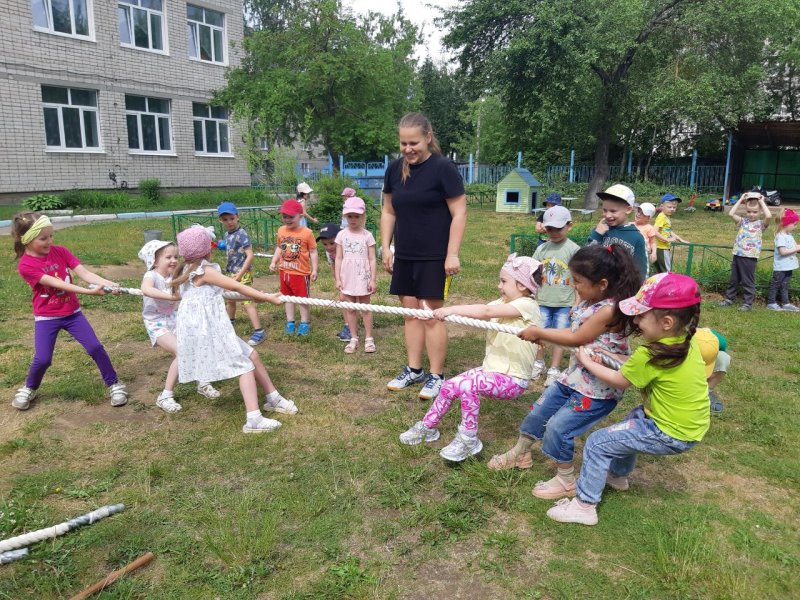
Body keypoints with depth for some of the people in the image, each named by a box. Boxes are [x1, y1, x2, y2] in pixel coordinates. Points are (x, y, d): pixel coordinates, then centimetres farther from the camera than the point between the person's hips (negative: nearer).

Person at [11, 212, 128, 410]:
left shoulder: (60, 251, -5)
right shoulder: (25, 265, -17)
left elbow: (84, 273, -14)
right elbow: (57, 284, -26)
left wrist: (109, 284, -31)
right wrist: (89, 291, -36)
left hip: (72, 312, 3)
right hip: (46, 318, -2)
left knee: (95, 347, -7)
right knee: (42, 359, -5)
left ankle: (114, 384, 7)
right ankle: (29, 388, 26)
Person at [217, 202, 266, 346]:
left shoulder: (241, 234, -18)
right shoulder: (227, 234, 7)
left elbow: (250, 256, -24)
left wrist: (240, 275, -25)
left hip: (242, 273, -9)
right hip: (231, 272, 9)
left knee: (247, 302, -13)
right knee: (231, 299, 25)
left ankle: (259, 331, -12)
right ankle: (229, 321, 48)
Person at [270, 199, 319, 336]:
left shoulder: (307, 233, -14)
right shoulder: (281, 230, 0)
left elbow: (313, 252, -9)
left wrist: (314, 269, -11)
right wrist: (273, 262, 3)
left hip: (301, 272, -5)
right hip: (284, 271, 5)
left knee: (303, 298, 7)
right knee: (287, 297, 15)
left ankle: (305, 323, 20)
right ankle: (290, 322, 27)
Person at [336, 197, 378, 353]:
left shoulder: (367, 236, -5)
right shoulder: (342, 235, 1)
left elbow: (372, 259, -4)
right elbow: (338, 258, 2)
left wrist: (373, 279, -8)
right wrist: (338, 279, -2)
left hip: (363, 278, -2)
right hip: (347, 279, 2)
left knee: (365, 308, 8)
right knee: (350, 309, 9)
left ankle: (369, 338, 16)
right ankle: (354, 338, 19)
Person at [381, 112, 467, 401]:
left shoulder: (443, 168, -10)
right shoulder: (395, 169, 6)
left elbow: (459, 213, -11)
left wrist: (452, 254, -15)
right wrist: (385, 247, 8)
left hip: (434, 257, -5)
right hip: (404, 256, 5)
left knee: (432, 315, -1)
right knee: (411, 313, 11)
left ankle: (436, 376, 12)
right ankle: (413, 370, 23)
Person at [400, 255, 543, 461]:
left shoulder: (526, 305, -18)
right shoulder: (503, 303, 10)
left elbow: (486, 311, -30)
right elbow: (482, 311, -3)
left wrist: (452, 310, -29)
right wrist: (446, 312, -16)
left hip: (512, 379, -8)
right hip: (491, 369, 8)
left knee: (466, 386, -29)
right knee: (449, 386, 0)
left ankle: (468, 440, -12)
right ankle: (427, 427, 21)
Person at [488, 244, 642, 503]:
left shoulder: (609, 310, -26)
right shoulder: (588, 301, 1)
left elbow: (576, 339, -19)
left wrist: (539, 332, -9)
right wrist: (543, 336, -7)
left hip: (598, 387, -9)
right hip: (574, 376, 9)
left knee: (558, 427, -8)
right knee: (538, 411, 15)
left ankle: (566, 481, 15)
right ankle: (519, 453, 39)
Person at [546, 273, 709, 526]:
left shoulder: (649, 356, -28)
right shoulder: (686, 342, -3)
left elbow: (619, 381, -10)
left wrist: (587, 362, 1)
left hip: (671, 434, -9)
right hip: (693, 424, 9)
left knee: (598, 443, -4)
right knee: (634, 419, 34)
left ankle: (584, 505, 5)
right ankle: (618, 475, 50)